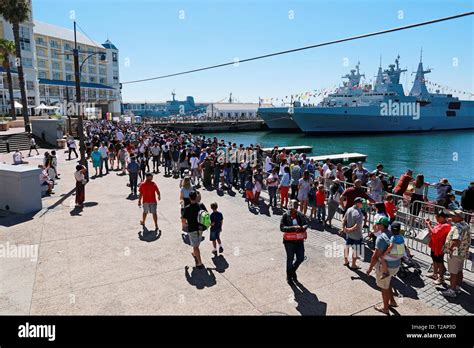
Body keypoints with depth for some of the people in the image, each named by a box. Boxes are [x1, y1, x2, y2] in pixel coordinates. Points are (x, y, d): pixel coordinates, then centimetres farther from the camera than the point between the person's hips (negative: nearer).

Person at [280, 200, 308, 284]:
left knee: (301, 258, 9)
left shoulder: (301, 215, 0)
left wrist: (301, 228, -27)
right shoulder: (285, 215, -10)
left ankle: (293, 270, 39)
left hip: (299, 240, 3)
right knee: (290, 259, 9)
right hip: (289, 241, -3)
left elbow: (306, 225, -4)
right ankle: (289, 276, 31)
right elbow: (282, 227, -18)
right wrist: (293, 228, -29)